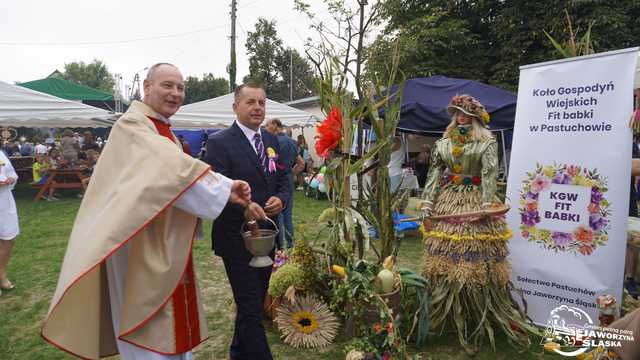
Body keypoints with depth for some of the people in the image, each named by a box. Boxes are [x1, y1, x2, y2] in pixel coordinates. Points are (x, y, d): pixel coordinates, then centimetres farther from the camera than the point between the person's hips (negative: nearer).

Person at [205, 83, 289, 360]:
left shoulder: (271, 141, 9)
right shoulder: (219, 142, -12)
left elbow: (283, 180, 11)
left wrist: (281, 199, -10)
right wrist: (243, 206, -34)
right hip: (237, 238, -7)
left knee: (254, 303, 21)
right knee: (250, 307, -1)